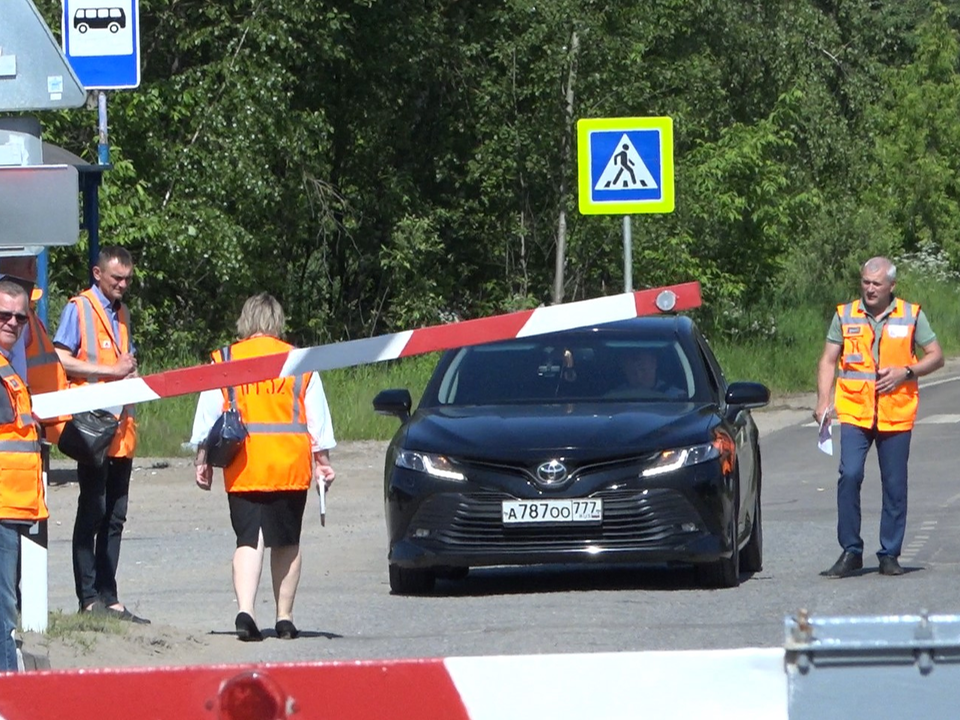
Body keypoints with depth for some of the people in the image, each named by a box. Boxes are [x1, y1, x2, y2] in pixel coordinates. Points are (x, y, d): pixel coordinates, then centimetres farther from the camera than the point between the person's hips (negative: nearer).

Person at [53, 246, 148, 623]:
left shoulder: (121, 313, 20)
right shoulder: (78, 309, -3)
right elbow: (61, 361, -12)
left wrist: (131, 371, 5)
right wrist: (110, 371, -14)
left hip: (121, 430, 7)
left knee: (115, 517, 7)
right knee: (92, 513, -6)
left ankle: (108, 597, 10)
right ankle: (89, 598, -4)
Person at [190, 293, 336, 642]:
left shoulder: (224, 362, 3)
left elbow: (207, 417, 4)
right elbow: (318, 419, 8)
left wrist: (203, 461, 11)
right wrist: (323, 461, 17)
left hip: (243, 469, -1)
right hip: (291, 468, 1)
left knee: (248, 540, -3)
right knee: (286, 544, 11)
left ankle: (245, 610, -22)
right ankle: (284, 619, 12)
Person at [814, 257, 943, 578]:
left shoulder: (911, 316, 5)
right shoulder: (845, 316, 7)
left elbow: (936, 356, 8)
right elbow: (828, 361, 9)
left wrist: (907, 372, -10)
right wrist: (823, 401, -4)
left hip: (896, 415, 0)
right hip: (855, 413, 0)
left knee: (895, 486, 3)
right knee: (849, 475, -14)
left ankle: (890, 555, 12)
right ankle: (851, 552, -6)